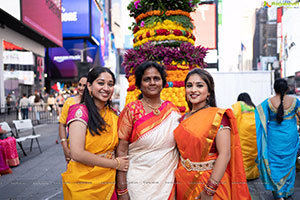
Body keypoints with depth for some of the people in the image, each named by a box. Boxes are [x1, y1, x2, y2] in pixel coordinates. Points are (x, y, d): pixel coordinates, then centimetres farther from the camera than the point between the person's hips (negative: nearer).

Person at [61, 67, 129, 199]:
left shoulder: (113, 115, 6)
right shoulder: (80, 111, -13)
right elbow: (77, 154, -21)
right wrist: (115, 164, -13)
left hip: (108, 183, 6)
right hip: (83, 185, -5)